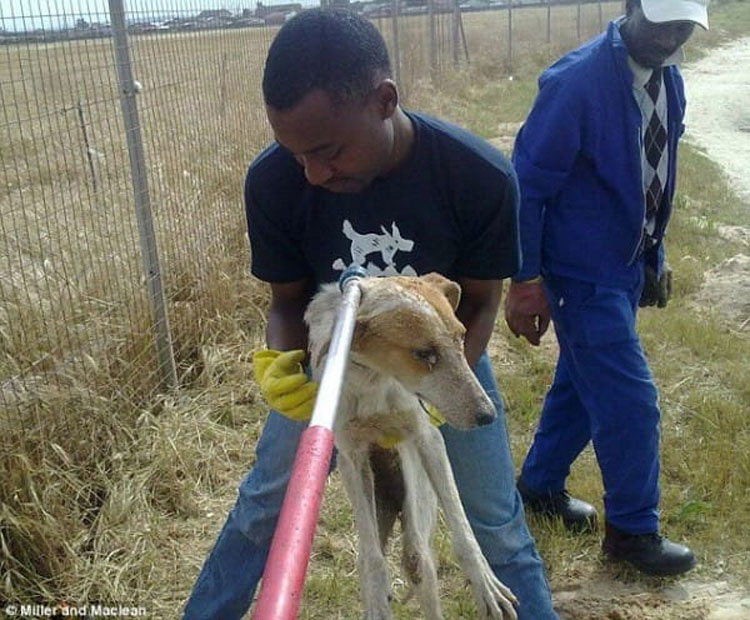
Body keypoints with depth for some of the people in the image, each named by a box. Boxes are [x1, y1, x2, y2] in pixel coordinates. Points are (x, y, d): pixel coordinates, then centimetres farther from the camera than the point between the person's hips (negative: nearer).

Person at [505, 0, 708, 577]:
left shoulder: (668, 79, 4)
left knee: (584, 381, 19)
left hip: (626, 265, 8)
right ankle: (633, 530, 19)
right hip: (584, 270, -8)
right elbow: (527, 185, -18)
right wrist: (526, 280, -17)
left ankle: (540, 484, 39)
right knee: (630, 398, -1)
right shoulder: (576, 80, -21)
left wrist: (655, 255, 16)